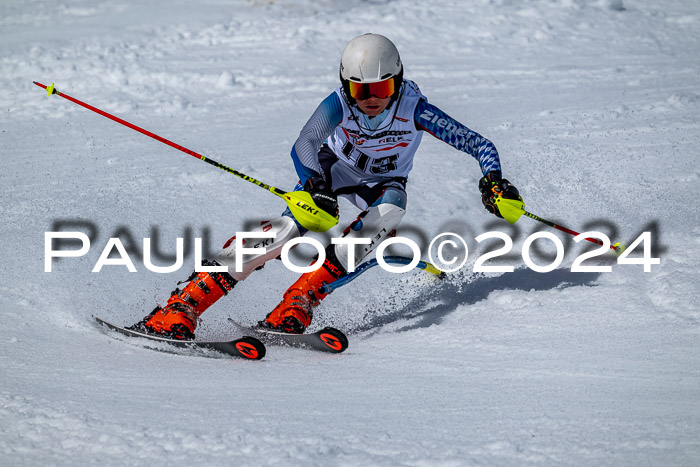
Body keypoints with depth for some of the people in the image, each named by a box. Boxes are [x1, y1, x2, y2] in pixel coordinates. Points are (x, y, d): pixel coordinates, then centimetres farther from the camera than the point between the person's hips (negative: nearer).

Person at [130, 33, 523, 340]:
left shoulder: (414, 110, -30)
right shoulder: (339, 104, -29)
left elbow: (480, 144, -27)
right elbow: (304, 146, -41)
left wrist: (493, 181, -46)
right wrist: (317, 188, -60)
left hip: (382, 184, 1)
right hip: (333, 170, -1)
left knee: (390, 211, -34)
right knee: (288, 228, -26)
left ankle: (297, 305, -35)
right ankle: (183, 308, -30)